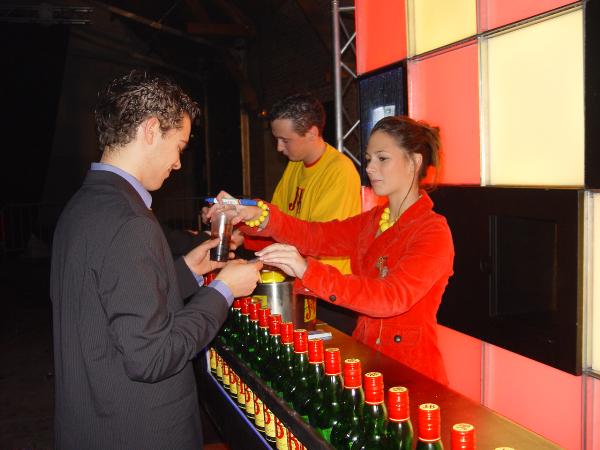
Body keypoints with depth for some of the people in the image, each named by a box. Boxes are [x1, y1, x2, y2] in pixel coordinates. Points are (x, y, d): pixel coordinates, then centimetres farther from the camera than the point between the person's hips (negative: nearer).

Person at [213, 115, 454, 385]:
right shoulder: (372, 220, 11)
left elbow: (393, 297, -28)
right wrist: (257, 216, -17)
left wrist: (308, 271, -37)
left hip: (412, 373, -6)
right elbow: (317, 236, -1)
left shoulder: (433, 231, -13)